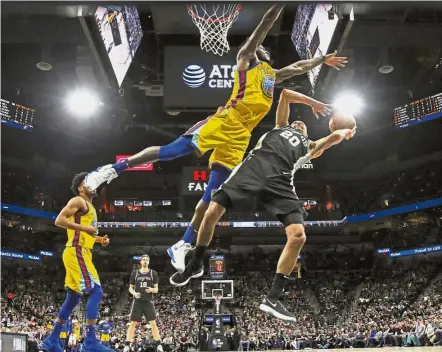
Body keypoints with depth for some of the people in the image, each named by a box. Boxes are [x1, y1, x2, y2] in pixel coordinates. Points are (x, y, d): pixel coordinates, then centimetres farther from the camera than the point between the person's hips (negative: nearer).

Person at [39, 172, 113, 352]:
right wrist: (84, 228, -20)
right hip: (76, 252, -11)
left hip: (82, 253, 11)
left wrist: (99, 239, 16)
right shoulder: (78, 201, -5)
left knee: (73, 297, 13)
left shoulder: (89, 206, 24)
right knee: (96, 291, -17)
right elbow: (59, 220, -16)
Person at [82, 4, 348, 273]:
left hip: (241, 137, 6)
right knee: (174, 150, -20)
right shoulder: (247, 58, 12)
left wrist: (323, 60, 50)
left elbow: (298, 68, 47)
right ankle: (113, 170, -10)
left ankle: (183, 246, 3)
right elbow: (265, 25, 4)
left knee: (212, 196, -1)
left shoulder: (272, 74, 33)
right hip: (225, 122, -6)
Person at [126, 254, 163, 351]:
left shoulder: (153, 273, 5)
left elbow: (156, 289, 7)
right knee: (133, 323, 0)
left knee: (153, 323, -3)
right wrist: (134, 293, -11)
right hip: (137, 302, 0)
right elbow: (130, 288, 11)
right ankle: (127, 344, 6)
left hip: (148, 301, 0)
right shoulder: (134, 273, 6)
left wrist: (152, 289, -16)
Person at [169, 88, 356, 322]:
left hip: (280, 179, 1)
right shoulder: (281, 126, 36)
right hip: (256, 164, -1)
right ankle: (195, 266, 11)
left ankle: (272, 298, -9)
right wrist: (313, 102, 42)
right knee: (212, 212, -14)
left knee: (298, 235, -18)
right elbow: (285, 93, 37)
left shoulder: (310, 146, 37)